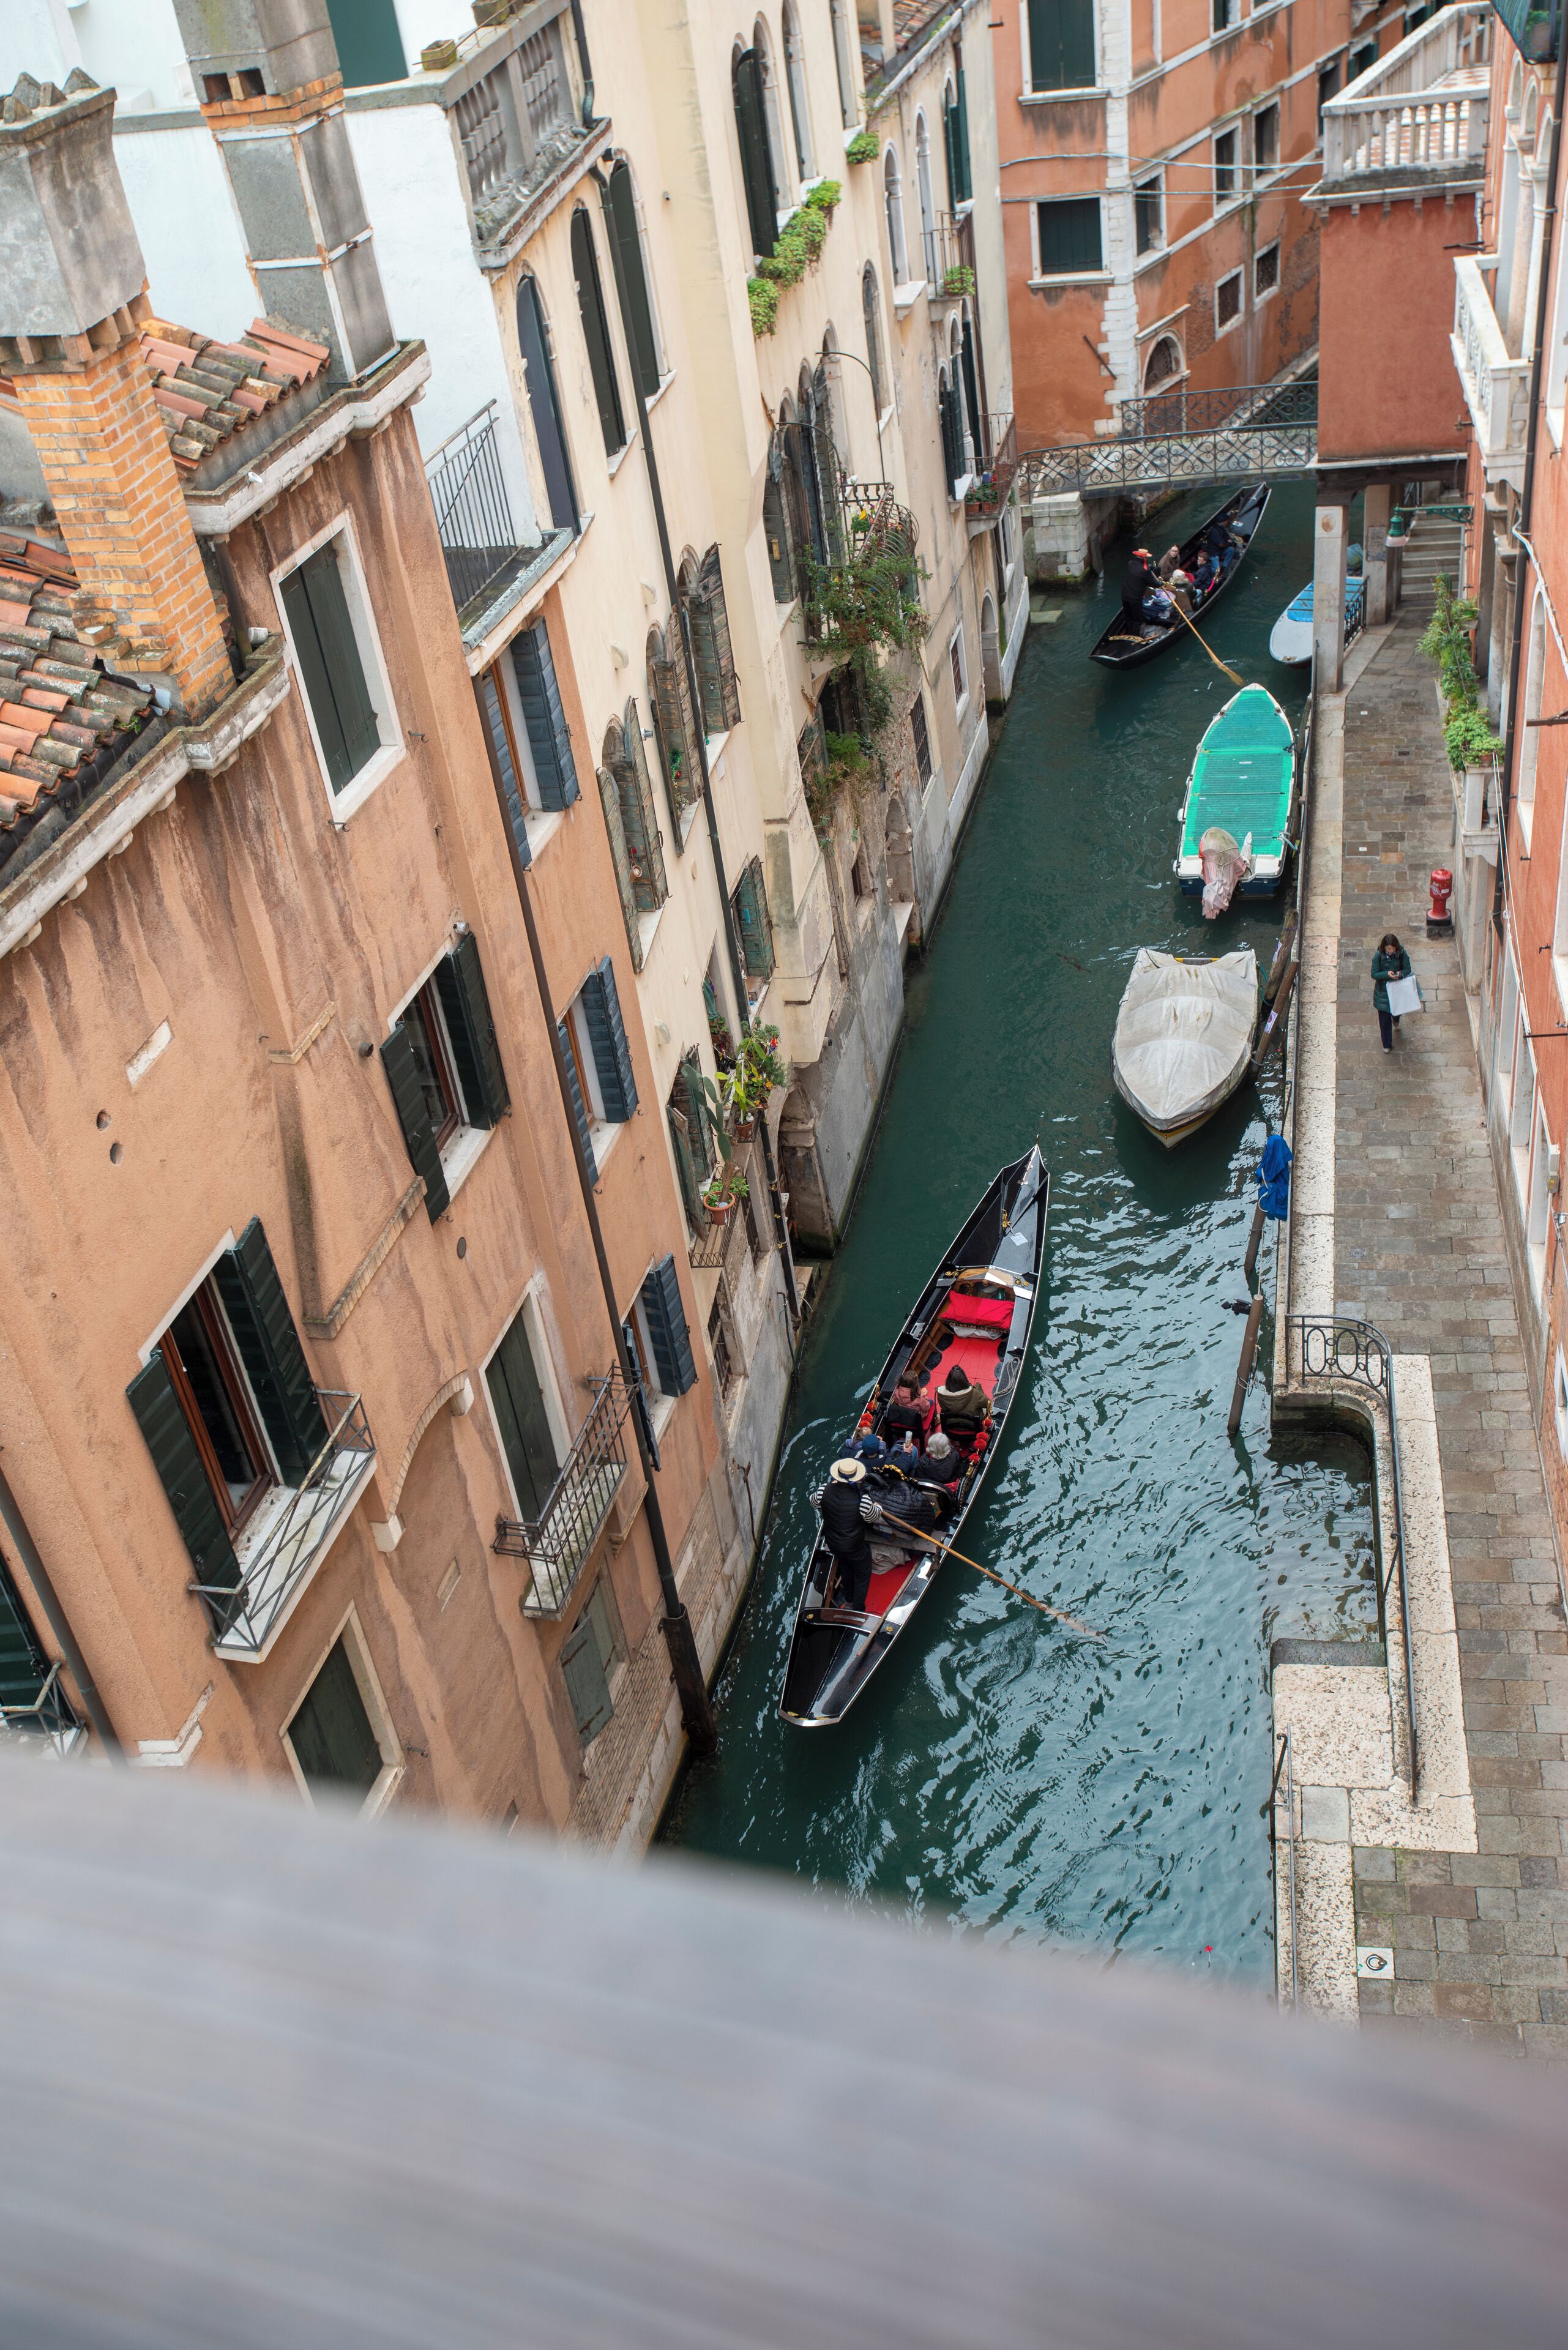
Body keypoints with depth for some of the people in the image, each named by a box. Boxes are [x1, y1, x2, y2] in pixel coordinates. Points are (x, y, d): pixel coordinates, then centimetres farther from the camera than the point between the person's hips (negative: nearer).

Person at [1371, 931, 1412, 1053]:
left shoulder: (1401, 954, -16)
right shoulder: (1379, 956, -20)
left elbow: (1408, 969, -7)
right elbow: (1374, 974, -16)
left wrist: (1400, 974, -30)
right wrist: (1387, 974, -34)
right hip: (1383, 991, -2)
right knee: (1384, 1019, 5)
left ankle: (1396, 1019, 67)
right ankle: (1387, 1045, 21)